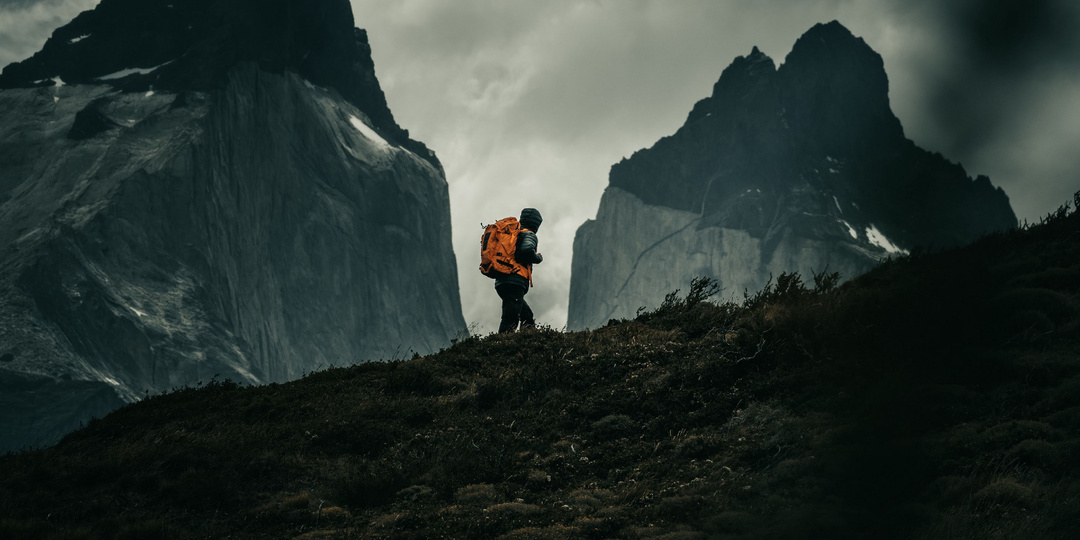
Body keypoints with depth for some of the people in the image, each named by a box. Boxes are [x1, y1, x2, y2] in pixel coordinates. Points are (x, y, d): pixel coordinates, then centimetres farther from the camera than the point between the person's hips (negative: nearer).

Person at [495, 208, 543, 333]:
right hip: (516, 282, -8)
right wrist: (538, 258, 0)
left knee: (527, 317, 18)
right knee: (510, 322, -16)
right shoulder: (528, 234, 1)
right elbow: (527, 251, -19)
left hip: (500, 282, 8)